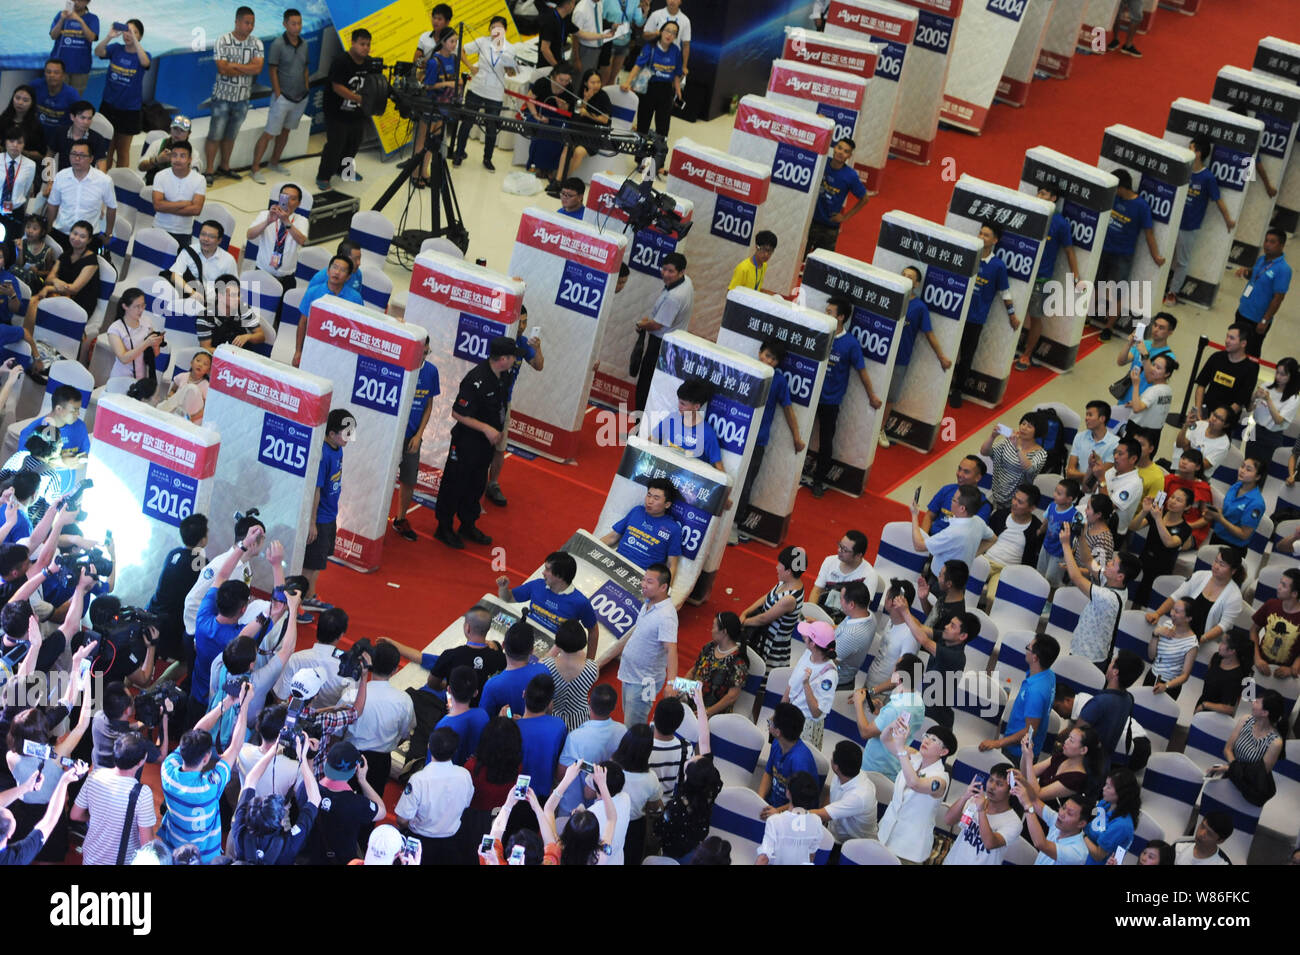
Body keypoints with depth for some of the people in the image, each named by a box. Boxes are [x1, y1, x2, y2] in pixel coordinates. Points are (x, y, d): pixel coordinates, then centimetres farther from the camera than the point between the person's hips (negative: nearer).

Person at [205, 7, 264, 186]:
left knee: (231, 135, 15)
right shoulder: (223, 41, -10)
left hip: (242, 97, 4)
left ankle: (224, 167, 27)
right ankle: (209, 171, 6)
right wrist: (247, 69, -13)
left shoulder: (256, 44, 1)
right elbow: (222, 69, -19)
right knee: (215, 135, -1)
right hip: (223, 96, -4)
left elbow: (257, 68, -13)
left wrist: (233, 65, -18)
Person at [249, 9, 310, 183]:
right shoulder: (278, 44, -13)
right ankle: (255, 169, -1)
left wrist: (306, 91, 9)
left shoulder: (304, 44, 4)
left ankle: (275, 162, 31)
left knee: (286, 130, 16)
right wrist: (278, 95, -13)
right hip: (283, 97, -6)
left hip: (300, 98, 6)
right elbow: (272, 71, -12)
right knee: (269, 133, -5)